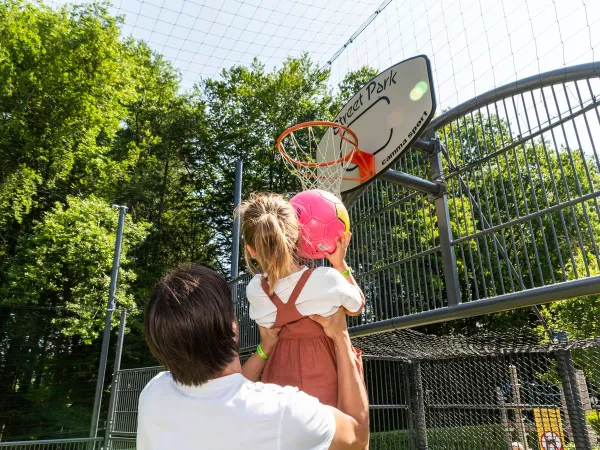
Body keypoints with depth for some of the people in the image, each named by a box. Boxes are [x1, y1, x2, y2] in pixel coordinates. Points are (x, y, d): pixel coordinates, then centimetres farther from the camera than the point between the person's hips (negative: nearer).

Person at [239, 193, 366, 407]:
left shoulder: (254, 290, -13)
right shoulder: (327, 278, -24)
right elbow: (357, 306, -2)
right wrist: (340, 264, -3)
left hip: (280, 380, 3)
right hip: (325, 377, -2)